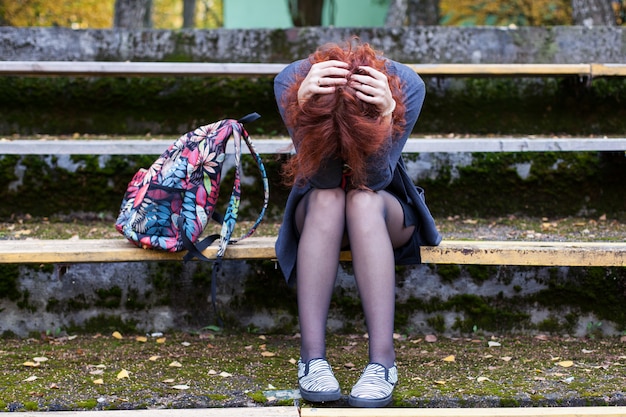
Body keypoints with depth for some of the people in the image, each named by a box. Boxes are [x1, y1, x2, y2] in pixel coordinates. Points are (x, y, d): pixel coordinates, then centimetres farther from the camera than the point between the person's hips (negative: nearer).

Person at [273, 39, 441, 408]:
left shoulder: (406, 85, -26)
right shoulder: (290, 82, -25)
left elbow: (377, 178, -29)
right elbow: (323, 178, -30)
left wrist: (386, 115, -46)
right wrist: (304, 105, -46)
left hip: (385, 213, 0)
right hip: (318, 214, 1)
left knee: (362, 201, -34)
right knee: (326, 199, -34)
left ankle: (383, 359, -39)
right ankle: (312, 356, -37)